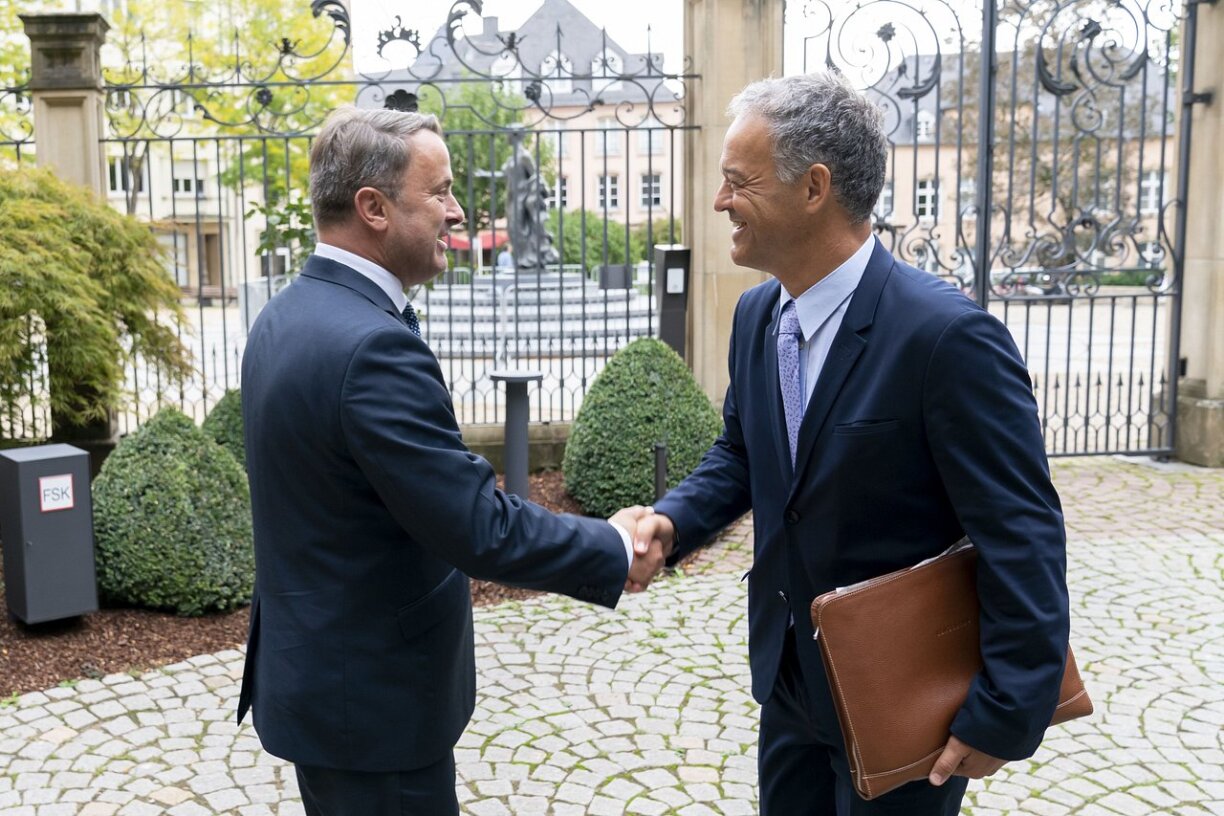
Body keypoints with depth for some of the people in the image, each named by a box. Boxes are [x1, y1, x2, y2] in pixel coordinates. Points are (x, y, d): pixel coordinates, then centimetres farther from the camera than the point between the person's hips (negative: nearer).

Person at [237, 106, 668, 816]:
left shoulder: (287, 317, 4)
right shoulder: (372, 344, -27)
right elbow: (481, 527, -27)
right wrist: (615, 553, -13)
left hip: (311, 670, 10)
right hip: (372, 702, -10)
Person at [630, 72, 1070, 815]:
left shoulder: (947, 334, -24)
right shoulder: (757, 314, -1)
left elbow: (1024, 539, -21)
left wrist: (1008, 714, -19)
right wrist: (675, 519, -6)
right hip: (791, 676, 7)